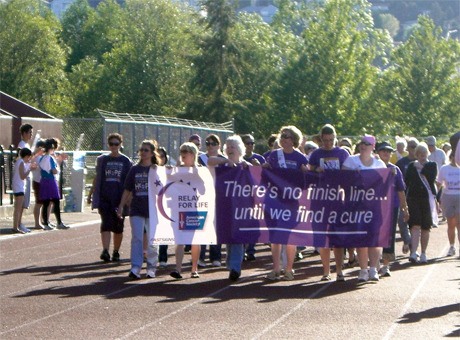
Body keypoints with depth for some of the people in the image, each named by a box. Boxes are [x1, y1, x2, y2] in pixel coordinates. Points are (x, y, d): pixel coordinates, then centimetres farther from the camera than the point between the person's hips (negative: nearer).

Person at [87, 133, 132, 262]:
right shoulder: (102, 160, 9)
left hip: (120, 198, 0)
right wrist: (90, 194, 16)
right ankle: (105, 251, -23)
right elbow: (97, 178, 17)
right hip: (104, 197, 0)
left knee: (118, 227, 6)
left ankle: (116, 252, 19)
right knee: (106, 224, -13)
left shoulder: (126, 161, 5)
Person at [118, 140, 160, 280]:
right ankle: (135, 268, -11)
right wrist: (121, 206, 6)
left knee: (152, 241, 4)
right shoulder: (134, 170, 7)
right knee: (137, 239, -6)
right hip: (136, 210, 1)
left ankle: (151, 268, 14)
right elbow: (127, 190, 11)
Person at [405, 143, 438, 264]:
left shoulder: (432, 165, 8)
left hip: (428, 198, 0)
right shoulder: (411, 166, 11)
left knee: (425, 228, 5)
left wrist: (422, 168, -5)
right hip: (413, 199, 0)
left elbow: (432, 178, -10)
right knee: (415, 226, -12)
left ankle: (423, 254, 15)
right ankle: (413, 253, -19)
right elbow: (406, 182, 8)